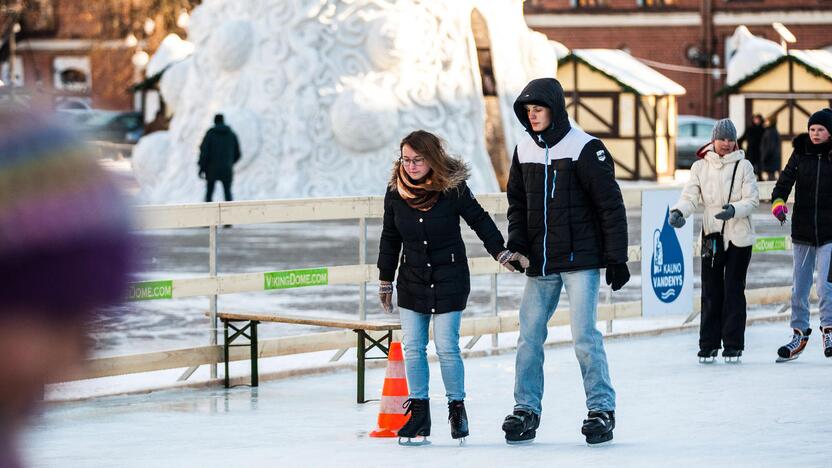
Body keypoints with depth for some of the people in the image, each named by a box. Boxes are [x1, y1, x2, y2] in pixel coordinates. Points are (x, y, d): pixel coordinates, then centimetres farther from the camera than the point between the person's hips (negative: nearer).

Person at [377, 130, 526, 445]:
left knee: (446, 347, -5)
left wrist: (501, 253, -7)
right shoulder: (396, 192, -2)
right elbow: (390, 239, 8)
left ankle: (457, 408, 12)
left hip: (449, 280, -3)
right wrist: (385, 281, 12)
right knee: (412, 347, 1)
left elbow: (479, 221, -1)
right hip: (412, 281, 3)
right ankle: (419, 412, 10)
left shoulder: (453, 188, -12)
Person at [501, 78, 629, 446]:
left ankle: (601, 409, 2)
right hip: (540, 263, 6)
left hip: (580, 259, -5)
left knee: (584, 335, -8)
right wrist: (516, 242, 2)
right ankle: (526, 409, 12)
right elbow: (517, 202, 18)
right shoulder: (525, 151, 8)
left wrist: (616, 257, -9)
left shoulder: (584, 148, -9)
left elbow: (610, 205, -8)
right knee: (529, 336, 4)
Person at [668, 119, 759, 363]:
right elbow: (690, 196, -3)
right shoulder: (701, 167, 5)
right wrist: (678, 212, -24)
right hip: (712, 235, 2)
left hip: (739, 237, -2)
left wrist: (733, 210, -24)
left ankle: (733, 344, 7)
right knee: (710, 291, 3)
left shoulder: (743, 166, 0)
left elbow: (752, 200, -4)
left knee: (734, 290, -1)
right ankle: (708, 345, 8)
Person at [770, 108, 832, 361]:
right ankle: (799, 334, 19)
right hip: (802, 230, 3)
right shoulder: (800, 153, 3)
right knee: (799, 286, 8)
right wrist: (778, 200, -25)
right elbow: (786, 178, -7)